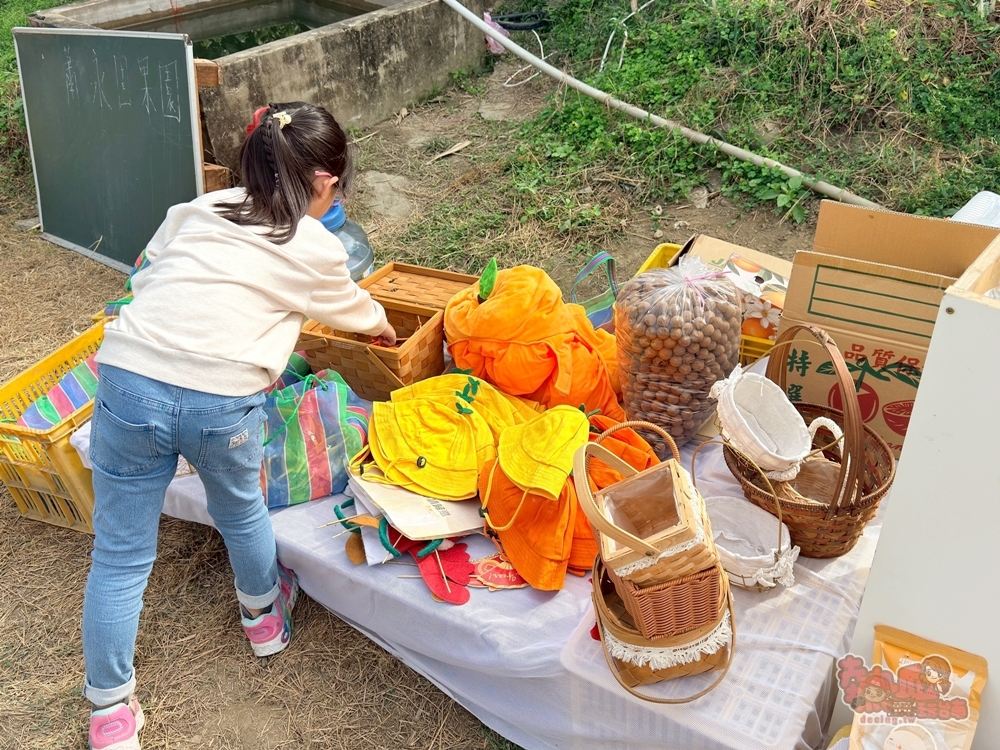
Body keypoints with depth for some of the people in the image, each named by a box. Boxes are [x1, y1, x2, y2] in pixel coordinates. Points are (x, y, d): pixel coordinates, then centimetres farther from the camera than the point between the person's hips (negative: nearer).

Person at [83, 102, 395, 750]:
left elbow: (143, 277, 20)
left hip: (129, 380, 3)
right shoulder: (316, 250, 8)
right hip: (222, 403, -2)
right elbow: (352, 308, 25)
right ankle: (263, 616, 54)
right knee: (241, 514, 27)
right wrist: (384, 326, 47)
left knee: (120, 555, 15)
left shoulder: (195, 210, 16)